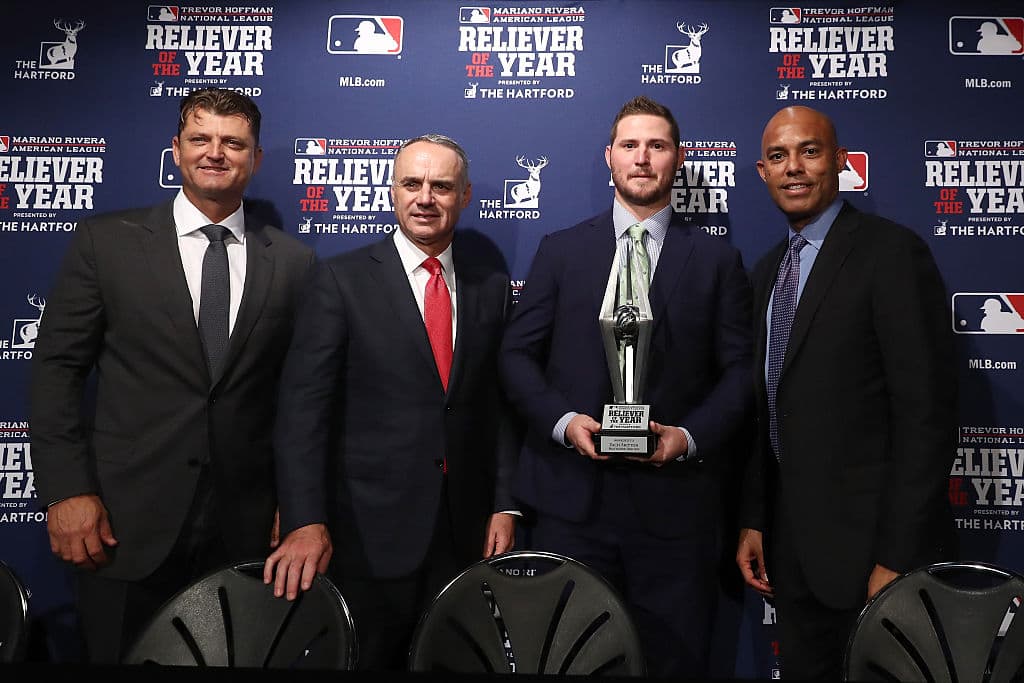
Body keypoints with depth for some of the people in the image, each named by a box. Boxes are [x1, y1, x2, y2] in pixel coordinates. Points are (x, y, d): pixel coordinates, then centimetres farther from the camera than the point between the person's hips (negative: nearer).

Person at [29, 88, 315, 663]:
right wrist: (66, 491, -7)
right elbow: (57, 367, 0)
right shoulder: (106, 241, 1)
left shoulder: (293, 261, 3)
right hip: (126, 522, 0)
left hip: (245, 528, 1)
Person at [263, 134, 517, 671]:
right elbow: (303, 404, -12)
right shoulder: (343, 279, -5)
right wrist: (305, 521, -20)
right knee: (362, 661, 12)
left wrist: (503, 505, 2)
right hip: (369, 529, -3)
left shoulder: (492, 286, 6)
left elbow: (500, 404, 8)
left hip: (466, 529, 3)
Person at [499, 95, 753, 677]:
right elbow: (519, 353, 5)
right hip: (571, 497, 1)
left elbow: (739, 371, 3)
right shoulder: (560, 251, 8)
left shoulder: (718, 260, 7)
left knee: (676, 658, 12)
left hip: (674, 501, 0)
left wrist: (691, 436, -13)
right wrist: (563, 420, -11)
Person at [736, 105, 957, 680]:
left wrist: (897, 557, -17)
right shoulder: (769, 269, 11)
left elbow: (926, 412, -16)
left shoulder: (892, 252, -11)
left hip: (868, 540, -6)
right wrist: (754, 521, 9)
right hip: (792, 543, 7)